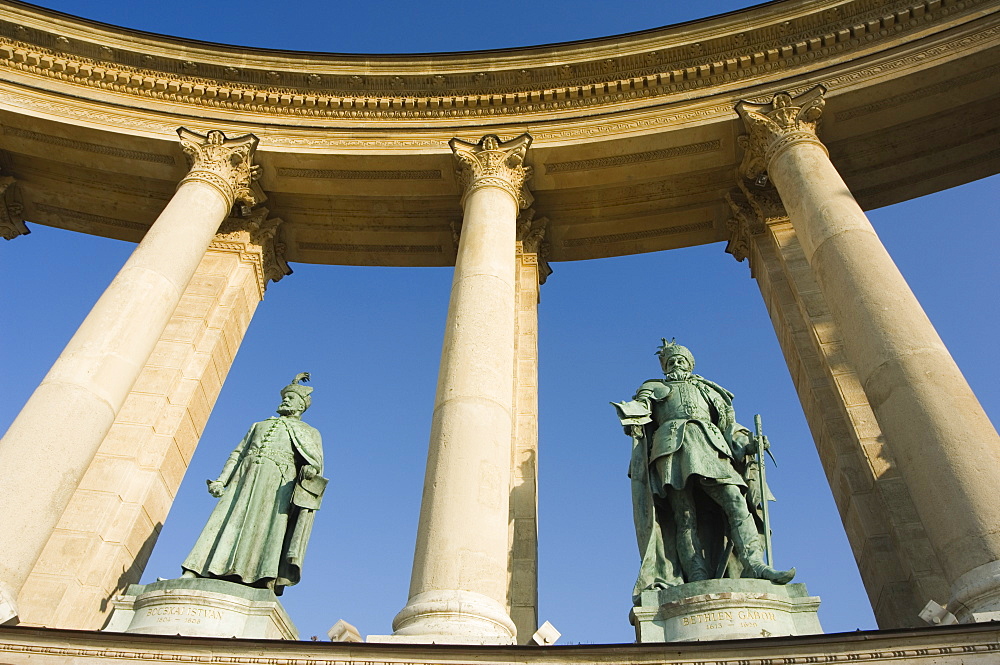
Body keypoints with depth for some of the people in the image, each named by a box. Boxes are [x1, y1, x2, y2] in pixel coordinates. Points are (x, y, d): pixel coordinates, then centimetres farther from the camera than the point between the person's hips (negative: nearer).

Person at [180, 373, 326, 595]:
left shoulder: (310, 432, 21)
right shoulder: (259, 425, 32)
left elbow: (317, 461, 5)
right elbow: (238, 453, 23)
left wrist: (310, 469, -20)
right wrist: (221, 480, 7)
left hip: (278, 482, -3)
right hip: (246, 477, 4)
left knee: (266, 526, -18)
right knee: (226, 523, -9)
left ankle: (267, 588, -27)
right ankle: (190, 576, -15)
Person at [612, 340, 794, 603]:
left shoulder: (707, 389, 34)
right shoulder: (654, 388, 29)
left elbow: (728, 422, 23)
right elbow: (640, 406, 9)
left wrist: (745, 443, 2)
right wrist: (631, 413, -16)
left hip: (708, 445, 3)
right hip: (672, 444, -2)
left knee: (735, 500, -20)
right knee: (685, 517, -16)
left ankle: (755, 565, -30)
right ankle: (699, 581, -26)